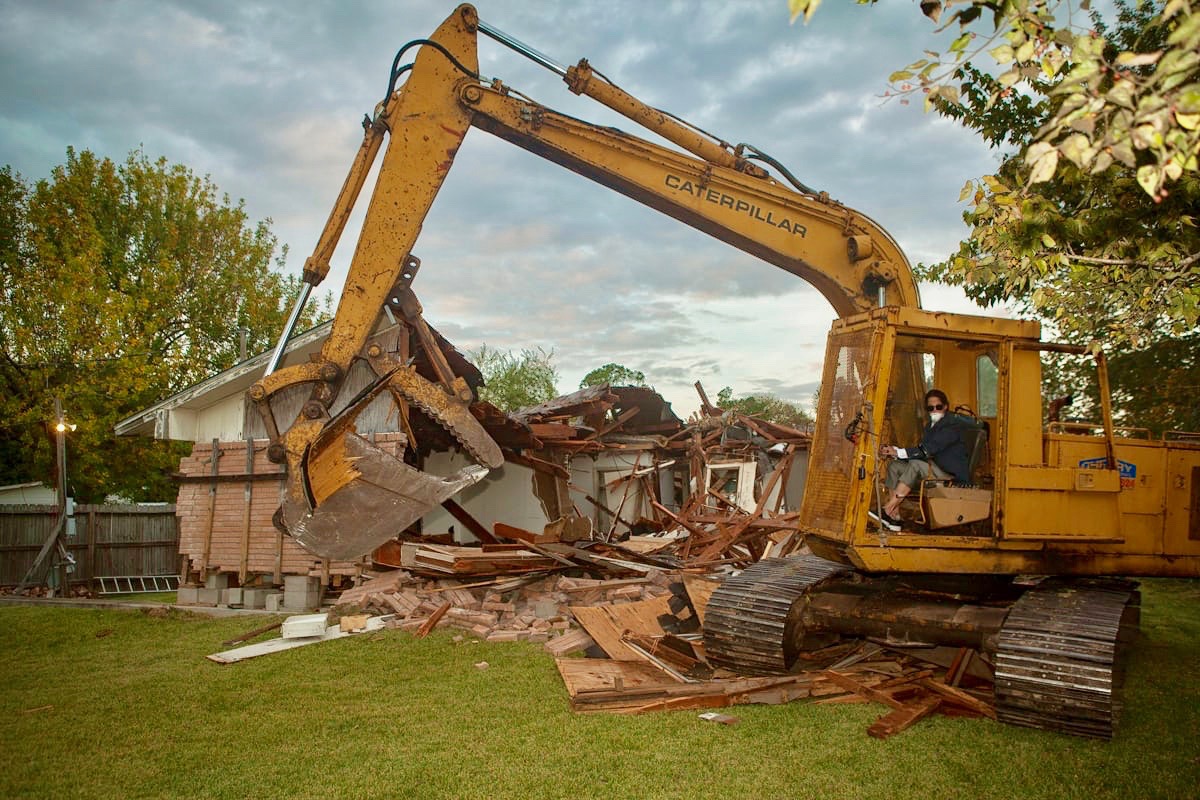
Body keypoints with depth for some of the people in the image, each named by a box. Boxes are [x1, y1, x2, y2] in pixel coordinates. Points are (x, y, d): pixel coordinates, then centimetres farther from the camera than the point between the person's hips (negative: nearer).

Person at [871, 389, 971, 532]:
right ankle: (894, 516, -18)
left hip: (954, 478, -9)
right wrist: (893, 452, -10)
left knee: (916, 464, -32)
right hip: (934, 470, 9)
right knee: (894, 465, -7)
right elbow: (921, 451, 6)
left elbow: (927, 450, -22)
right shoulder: (930, 427, 17)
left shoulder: (950, 428, -11)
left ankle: (886, 512, -33)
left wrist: (898, 452, -24)